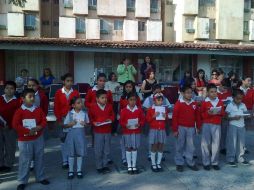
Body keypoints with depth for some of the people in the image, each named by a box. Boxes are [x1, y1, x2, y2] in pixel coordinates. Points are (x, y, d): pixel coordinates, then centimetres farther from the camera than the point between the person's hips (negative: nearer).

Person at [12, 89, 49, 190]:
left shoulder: (39, 110, 3)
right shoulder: (19, 111, -10)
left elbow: (44, 121, 2)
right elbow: (15, 125, -16)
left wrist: (39, 127, -18)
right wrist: (28, 131, -21)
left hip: (38, 139, 4)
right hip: (24, 140, -4)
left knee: (39, 159, 13)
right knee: (24, 161, 3)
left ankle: (40, 177, 28)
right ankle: (22, 181, 15)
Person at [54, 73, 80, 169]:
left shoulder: (76, 92, 1)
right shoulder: (58, 93, 1)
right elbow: (56, 107, 2)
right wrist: (59, 120, -3)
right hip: (63, 119, 1)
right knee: (63, 140, 6)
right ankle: (65, 161, 16)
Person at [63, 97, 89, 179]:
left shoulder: (84, 113, 0)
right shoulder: (70, 113, -4)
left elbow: (88, 123, 10)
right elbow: (64, 125, 1)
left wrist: (85, 124, -11)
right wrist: (70, 124, -17)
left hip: (81, 133, 1)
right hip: (72, 133, -1)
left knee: (80, 153, 8)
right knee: (71, 153, 8)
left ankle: (79, 170, 23)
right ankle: (71, 171, 22)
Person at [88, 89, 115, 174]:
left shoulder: (109, 106, 1)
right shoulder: (93, 107, -7)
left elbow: (112, 115, 10)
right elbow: (90, 118, 0)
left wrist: (110, 119, -9)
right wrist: (93, 122, -17)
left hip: (108, 131, 3)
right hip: (98, 132, -3)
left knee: (107, 150, 12)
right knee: (98, 150, 3)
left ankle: (105, 165, 26)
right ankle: (99, 167, 16)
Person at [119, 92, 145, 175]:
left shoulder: (139, 110, 0)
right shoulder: (124, 110, -5)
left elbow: (143, 120, 4)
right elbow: (121, 121, -2)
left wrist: (139, 124, -15)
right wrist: (125, 125, -21)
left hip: (136, 132, 1)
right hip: (127, 132, -1)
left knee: (135, 148, 8)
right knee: (128, 148, 7)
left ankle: (134, 166, 19)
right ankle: (129, 166, 17)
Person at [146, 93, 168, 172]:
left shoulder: (164, 109, 8)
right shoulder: (150, 109, -4)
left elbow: (167, 120, 15)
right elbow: (147, 119, -4)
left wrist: (165, 117, -6)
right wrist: (153, 116, -18)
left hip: (162, 130, 4)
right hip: (154, 130, -3)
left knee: (161, 147, 7)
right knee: (154, 147, 2)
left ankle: (158, 163, 18)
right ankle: (153, 164, 12)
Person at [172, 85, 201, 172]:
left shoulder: (194, 104, 5)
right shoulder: (178, 103, -8)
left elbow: (197, 116, 11)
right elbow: (174, 117, -8)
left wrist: (198, 127, 10)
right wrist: (175, 129, -9)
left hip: (191, 128, 4)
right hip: (181, 128, -3)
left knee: (191, 146, 9)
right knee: (180, 146, 6)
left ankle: (190, 162, 21)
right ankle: (179, 163, 17)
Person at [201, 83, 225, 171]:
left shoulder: (220, 102, 8)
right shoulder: (204, 102, -2)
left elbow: (223, 113, 12)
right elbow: (201, 115, -2)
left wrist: (220, 112, -9)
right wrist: (207, 113, -20)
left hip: (217, 125, 3)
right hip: (206, 125, -2)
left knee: (216, 144, 4)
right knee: (205, 143, 1)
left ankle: (215, 162, 17)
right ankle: (206, 163, 12)